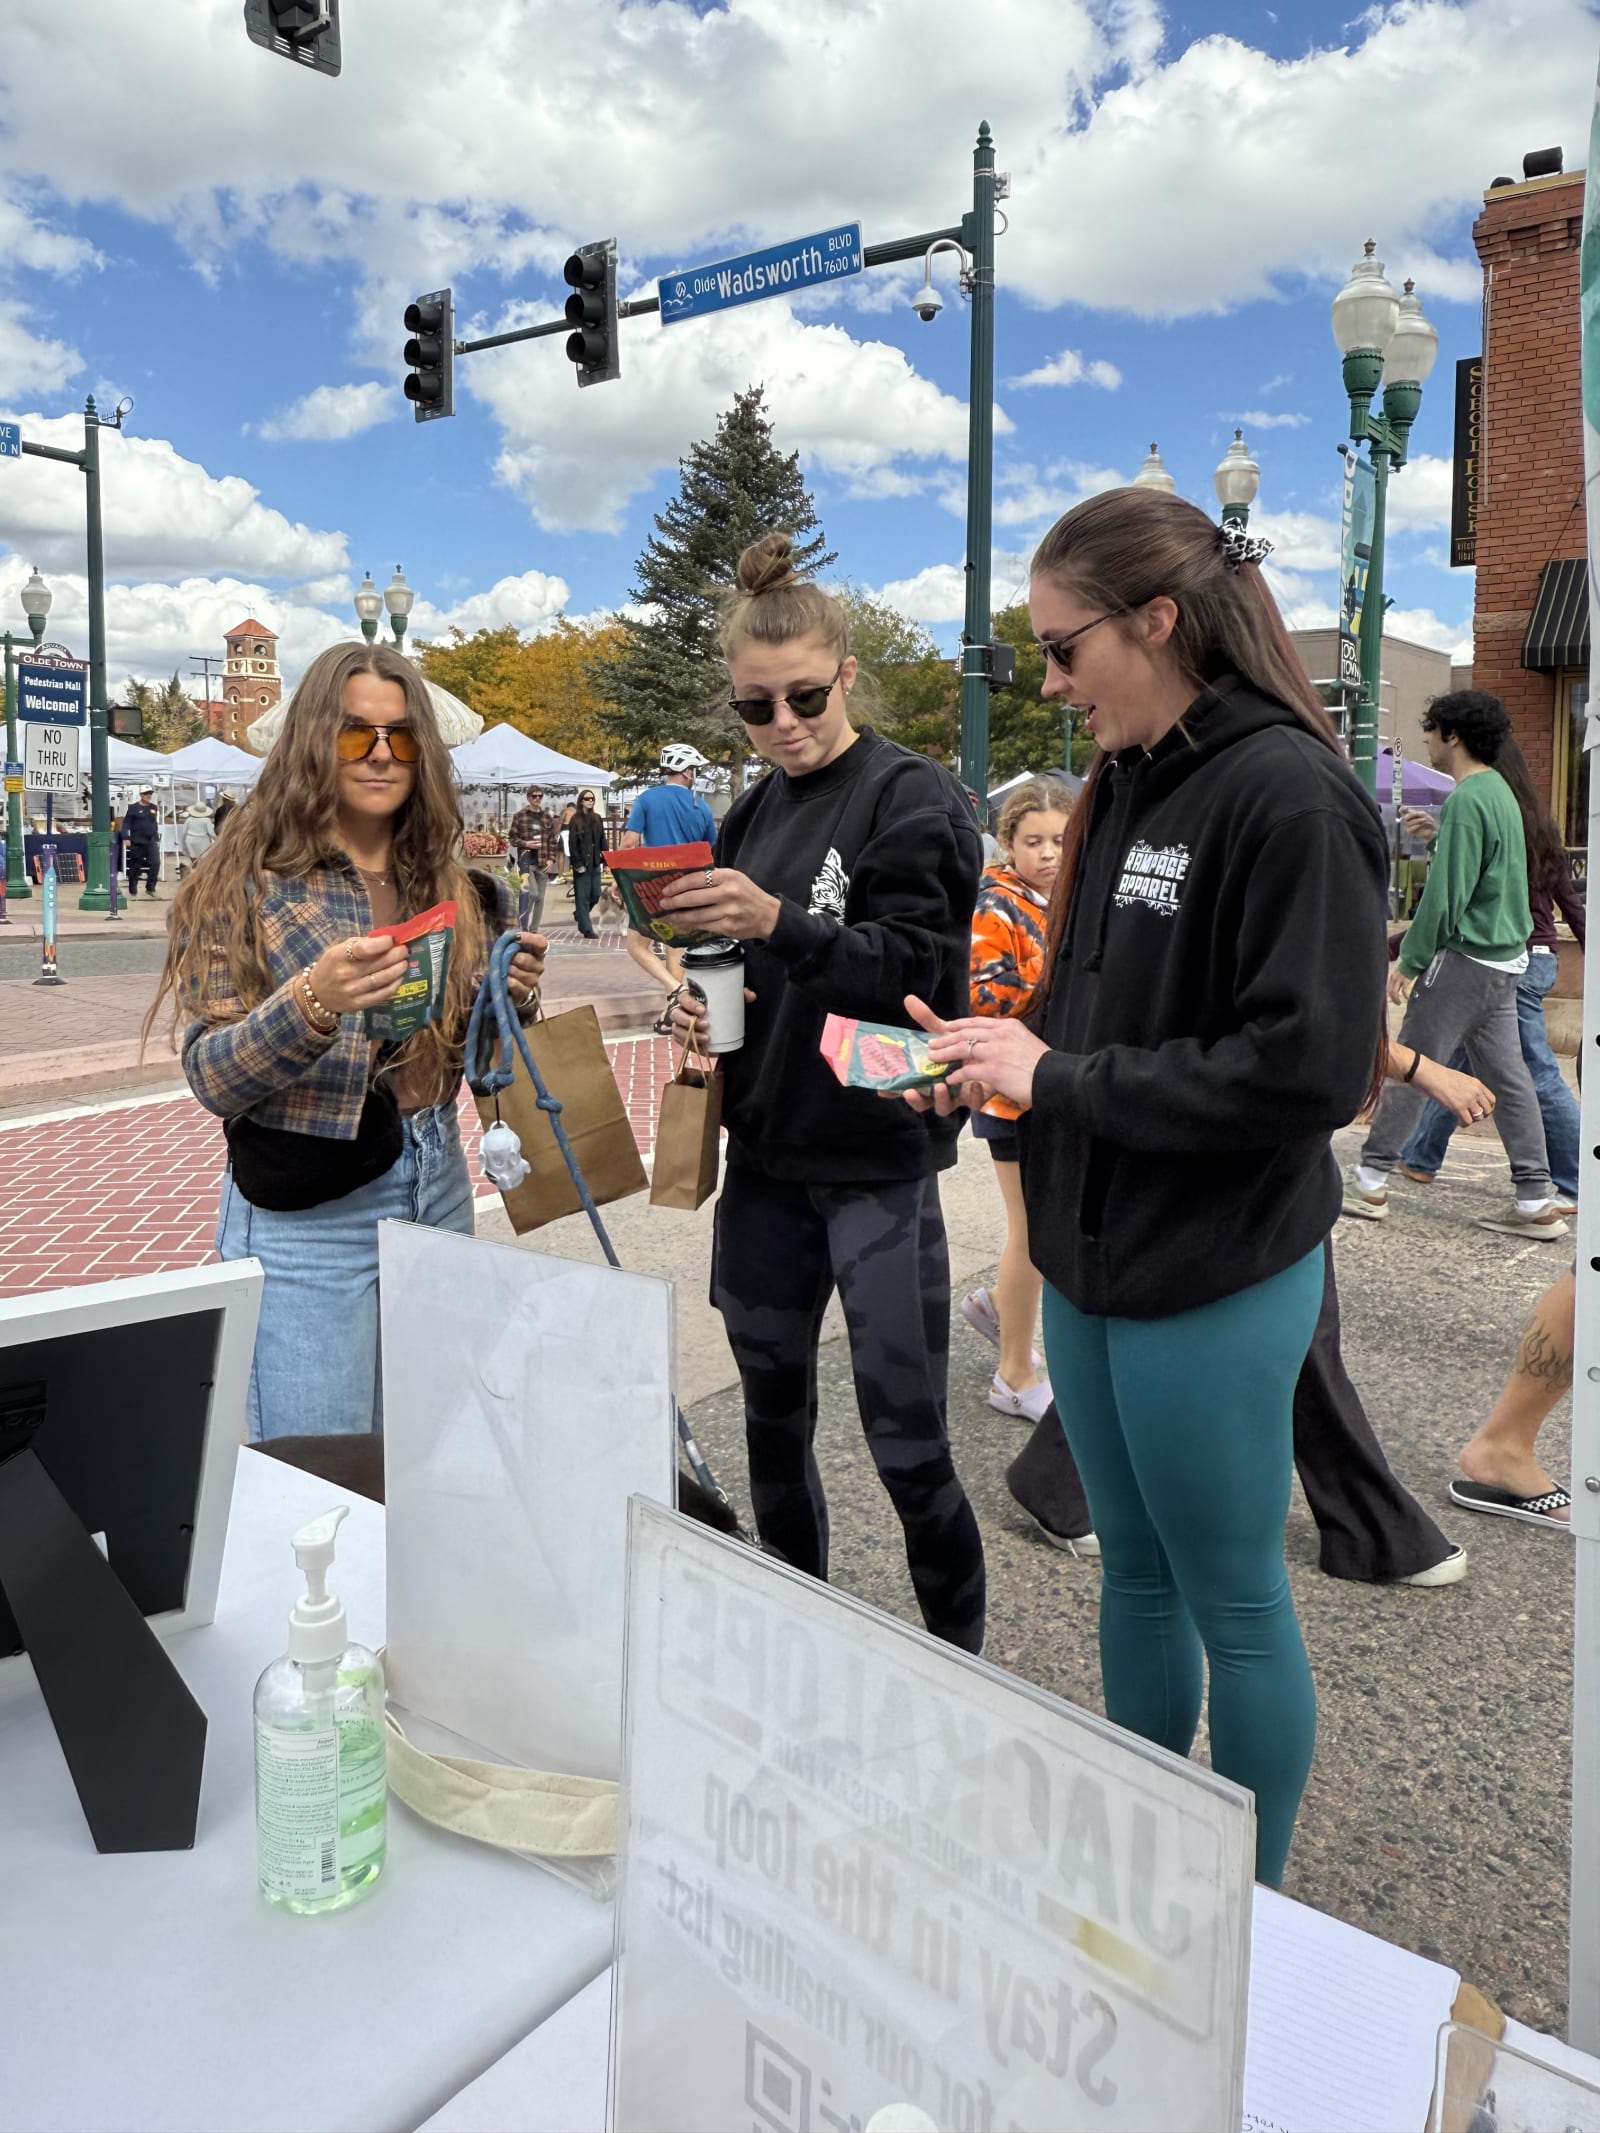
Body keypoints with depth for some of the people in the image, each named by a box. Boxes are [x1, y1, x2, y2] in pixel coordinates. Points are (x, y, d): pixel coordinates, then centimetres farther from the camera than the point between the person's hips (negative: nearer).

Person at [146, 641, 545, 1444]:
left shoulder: (448, 885, 6)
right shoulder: (250, 883, -7)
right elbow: (210, 1078, -13)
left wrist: (513, 997, -6)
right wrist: (312, 1002, -30)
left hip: (439, 1194, 5)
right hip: (306, 1223, -5)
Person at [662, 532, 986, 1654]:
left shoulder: (913, 797, -8)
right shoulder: (754, 815, 12)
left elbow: (916, 969, -17)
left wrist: (777, 922, -30)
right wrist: (703, 1005, -1)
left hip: (876, 1156, -6)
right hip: (769, 1150, 7)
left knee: (906, 1435, -1)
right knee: (773, 1411, 16)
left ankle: (960, 1648, 21)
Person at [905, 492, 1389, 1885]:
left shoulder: (1289, 796, -18)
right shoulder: (1128, 788, 7)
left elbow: (1308, 1069, -24)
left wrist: (1057, 1079, -19)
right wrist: (997, 1053, -3)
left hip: (1211, 1284, -8)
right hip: (1091, 1259, 8)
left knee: (1233, 1604, 11)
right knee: (1135, 1572, 22)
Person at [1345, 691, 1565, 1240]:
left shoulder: (1467, 800, -16)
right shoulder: (1500, 791, 14)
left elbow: (1445, 894, -19)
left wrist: (1409, 961, -13)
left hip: (1466, 957, -9)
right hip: (1506, 954, 9)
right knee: (1506, 1074, 9)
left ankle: (1370, 1182, 7)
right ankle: (1536, 1201, 11)